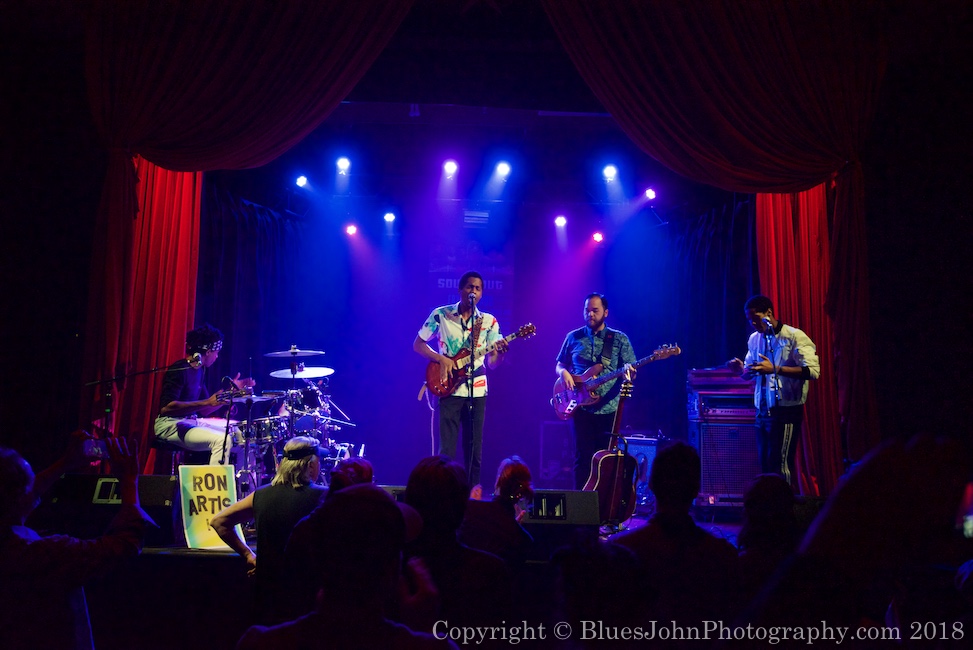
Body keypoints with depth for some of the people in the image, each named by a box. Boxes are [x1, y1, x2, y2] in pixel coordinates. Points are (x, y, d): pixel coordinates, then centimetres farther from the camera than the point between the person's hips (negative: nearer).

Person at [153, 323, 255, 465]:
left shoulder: (200, 371, 13)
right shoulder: (179, 370, -15)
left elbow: (203, 411, 16)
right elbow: (166, 408, -24)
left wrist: (231, 391, 9)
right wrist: (206, 402, -29)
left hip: (192, 422, 9)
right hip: (170, 425, -9)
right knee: (222, 440, -27)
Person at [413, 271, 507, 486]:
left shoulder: (489, 321, 6)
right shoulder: (441, 314, 1)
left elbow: (492, 363, 3)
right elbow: (418, 344, 5)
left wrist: (500, 352, -20)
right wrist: (441, 359, -11)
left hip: (477, 390, 2)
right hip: (449, 389, -2)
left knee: (474, 450, 6)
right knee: (447, 449, -5)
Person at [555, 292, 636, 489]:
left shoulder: (619, 339, 6)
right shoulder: (573, 337, 10)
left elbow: (631, 369, 3)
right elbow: (559, 365, 17)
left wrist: (629, 371, -21)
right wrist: (563, 372, -6)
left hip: (609, 408, -1)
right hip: (582, 407, 1)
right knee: (583, 457, 0)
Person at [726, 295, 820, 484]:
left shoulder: (795, 336, -10)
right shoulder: (754, 339, 11)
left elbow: (813, 371, -19)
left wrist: (775, 369, -26)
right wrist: (741, 368, -5)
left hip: (786, 411, -7)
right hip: (762, 410, 7)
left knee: (780, 465, -5)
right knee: (765, 465, 11)